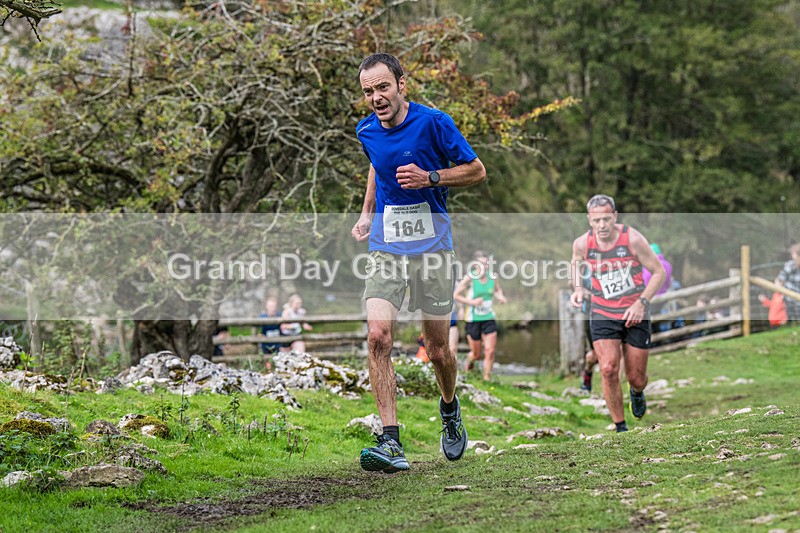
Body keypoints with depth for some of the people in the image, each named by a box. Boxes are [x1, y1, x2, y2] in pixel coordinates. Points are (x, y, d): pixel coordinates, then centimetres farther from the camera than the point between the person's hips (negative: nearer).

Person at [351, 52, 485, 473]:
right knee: (378, 336, -18)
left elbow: (476, 171, -2)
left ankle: (450, 410, 38)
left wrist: (429, 178, -16)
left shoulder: (433, 123, -10)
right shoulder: (366, 131, 4)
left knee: (437, 349, 3)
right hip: (385, 248, 3)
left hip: (432, 247, -3)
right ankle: (391, 443, -19)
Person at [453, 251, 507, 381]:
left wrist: (500, 296, -3)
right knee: (476, 354, 7)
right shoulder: (470, 278, -14)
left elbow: (497, 290, 19)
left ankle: (486, 378, 7)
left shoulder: (493, 277, -2)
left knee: (490, 351, -7)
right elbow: (456, 295, -9)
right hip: (473, 320, -3)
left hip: (489, 319, 3)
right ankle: (470, 359, 43)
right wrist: (471, 302, -20)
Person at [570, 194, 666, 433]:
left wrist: (642, 302, -16)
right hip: (603, 315, 1)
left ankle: (637, 392, 46)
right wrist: (577, 289, -2)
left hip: (635, 315, -1)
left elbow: (659, 272, -6)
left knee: (636, 378, 5)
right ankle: (620, 428, -4)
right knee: (608, 370, -19)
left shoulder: (632, 238, -16)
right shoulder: (582, 243, -9)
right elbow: (576, 264, 17)